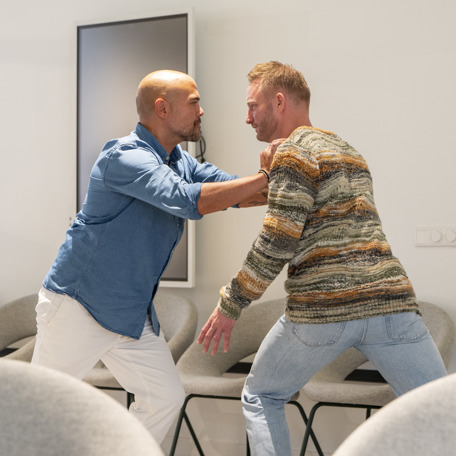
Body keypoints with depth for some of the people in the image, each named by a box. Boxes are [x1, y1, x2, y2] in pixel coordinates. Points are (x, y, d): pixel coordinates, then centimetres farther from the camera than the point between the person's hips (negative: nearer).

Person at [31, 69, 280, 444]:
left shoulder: (182, 163, 8)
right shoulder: (125, 156, -21)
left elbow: (236, 191, -1)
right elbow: (189, 201, -32)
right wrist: (263, 177, -28)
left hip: (133, 315, 8)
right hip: (79, 305, -8)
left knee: (166, 398, 8)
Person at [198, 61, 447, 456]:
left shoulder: (295, 150, 1)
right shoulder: (348, 150, 24)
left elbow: (276, 244, -7)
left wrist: (230, 306, 1)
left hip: (321, 307, -6)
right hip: (388, 299, 6)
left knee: (260, 398, 18)